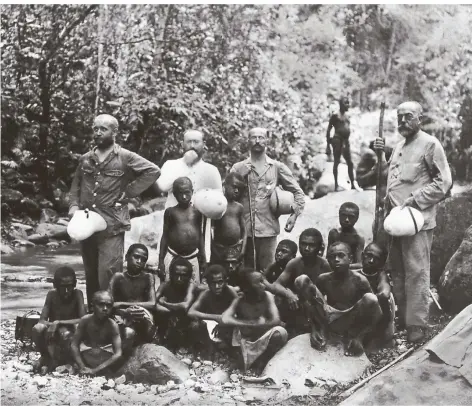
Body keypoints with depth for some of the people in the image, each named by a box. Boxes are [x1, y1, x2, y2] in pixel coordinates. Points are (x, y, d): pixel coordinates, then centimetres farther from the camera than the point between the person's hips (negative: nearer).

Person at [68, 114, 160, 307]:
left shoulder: (125, 157, -3)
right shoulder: (85, 159, 11)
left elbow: (153, 171, -6)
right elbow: (76, 185, 19)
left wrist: (128, 192, -8)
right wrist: (74, 205, 1)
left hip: (112, 226, -5)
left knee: (108, 273, -12)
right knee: (91, 275, 12)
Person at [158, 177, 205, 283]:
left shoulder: (196, 212, 6)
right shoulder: (170, 212, 3)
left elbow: (200, 235, 12)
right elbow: (165, 236, 7)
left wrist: (203, 259, 9)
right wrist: (161, 260, 3)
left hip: (192, 258, 1)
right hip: (173, 256, -1)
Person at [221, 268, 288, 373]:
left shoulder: (267, 296, -11)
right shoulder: (239, 301, -13)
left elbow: (276, 320, -23)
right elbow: (225, 319, -30)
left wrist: (250, 326, -24)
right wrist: (251, 323, -31)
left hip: (264, 341, 0)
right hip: (247, 342, 0)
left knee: (280, 332, -30)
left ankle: (263, 362, -10)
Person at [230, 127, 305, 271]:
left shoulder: (277, 167, 8)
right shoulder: (239, 168, 7)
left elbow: (298, 192, 11)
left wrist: (294, 215, -1)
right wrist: (241, 176, -12)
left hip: (268, 228, 0)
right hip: (243, 228, 0)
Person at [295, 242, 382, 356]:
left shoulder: (359, 280, -11)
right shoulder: (323, 279, -3)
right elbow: (310, 302, 5)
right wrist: (314, 327, -9)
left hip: (350, 323, -2)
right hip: (327, 320, 2)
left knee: (371, 299, -33)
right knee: (301, 280, -13)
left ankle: (355, 336, -5)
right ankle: (319, 329, -4)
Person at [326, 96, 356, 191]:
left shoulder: (347, 116, 16)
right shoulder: (335, 116, -4)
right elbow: (328, 130, -4)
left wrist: (347, 141, 17)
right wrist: (328, 145, -8)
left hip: (346, 141, 7)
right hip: (337, 140, -7)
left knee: (350, 163, 6)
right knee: (336, 162, -3)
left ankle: (352, 184, 9)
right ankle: (336, 184, 0)